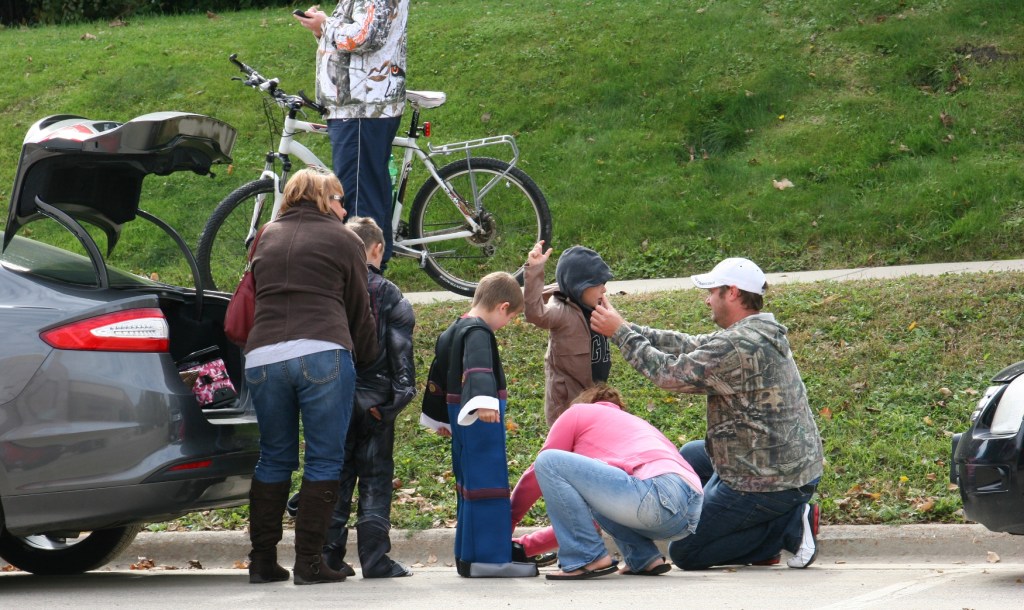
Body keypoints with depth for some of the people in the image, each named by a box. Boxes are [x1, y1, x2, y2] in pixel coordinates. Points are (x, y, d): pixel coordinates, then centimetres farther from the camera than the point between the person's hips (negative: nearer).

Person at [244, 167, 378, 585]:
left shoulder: (267, 237, 23)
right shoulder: (343, 240, 10)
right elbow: (360, 311, 13)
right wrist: (367, 363, 24)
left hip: (263, 357, 4)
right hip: (322, 353, -4)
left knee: (274, 459, 13)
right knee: (324, 460, 1)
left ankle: (263, 562, 11)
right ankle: (308, 563, -3)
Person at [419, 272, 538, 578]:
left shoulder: (452, 332, 18)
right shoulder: (478, 332, -14)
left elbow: (438, 375, 27)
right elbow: (478, 368, -32)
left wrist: (439, 417, 36)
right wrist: (484, 401, -48)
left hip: (461, 418, 10)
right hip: (482, 419, -10)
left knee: (469, 484, 14)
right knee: (488, 483, -9)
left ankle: (468, 556, 19)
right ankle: (490, 557, -11)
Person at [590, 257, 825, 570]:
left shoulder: (737, 347, -24)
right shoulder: (762, 333, 7)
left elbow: (670, 373, -17)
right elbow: (691, 346, 13)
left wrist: (621, 332, -6)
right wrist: (629, 330, 10)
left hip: (766, 484, -9)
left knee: (683, 552, 4)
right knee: (690, 456, 32)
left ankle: (788, 528, -4)